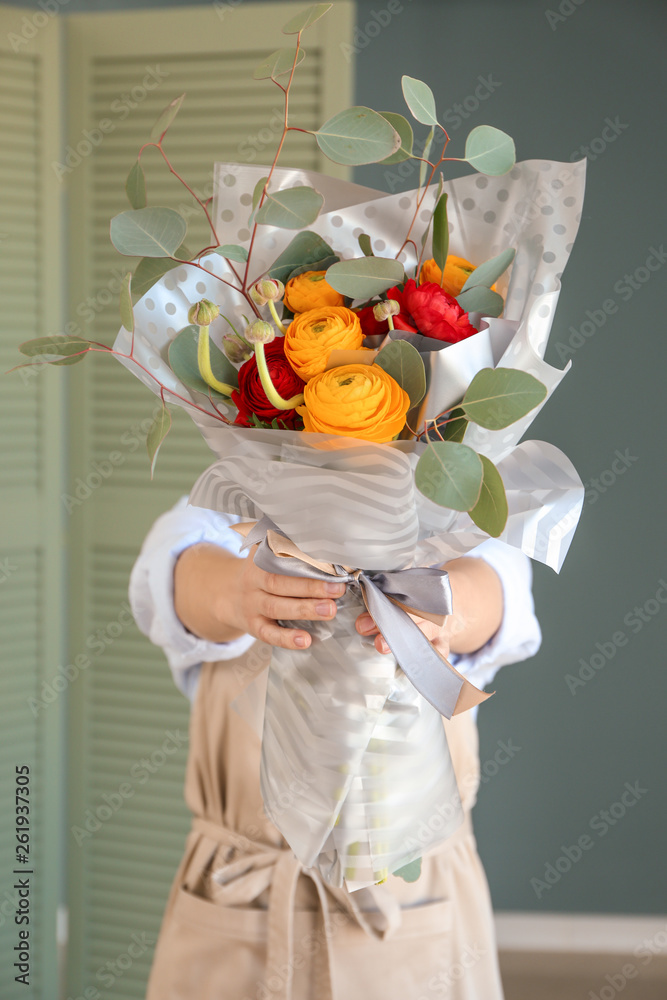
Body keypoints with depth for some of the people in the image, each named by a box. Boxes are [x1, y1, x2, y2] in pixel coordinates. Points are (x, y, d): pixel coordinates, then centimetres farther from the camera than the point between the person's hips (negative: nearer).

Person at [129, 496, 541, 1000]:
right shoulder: (209, 537, -1)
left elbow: (489, 582, -26)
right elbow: (178, 581, -25)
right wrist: (238, 592, -48)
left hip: (417, 937, 0)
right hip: (234, 934, 1)